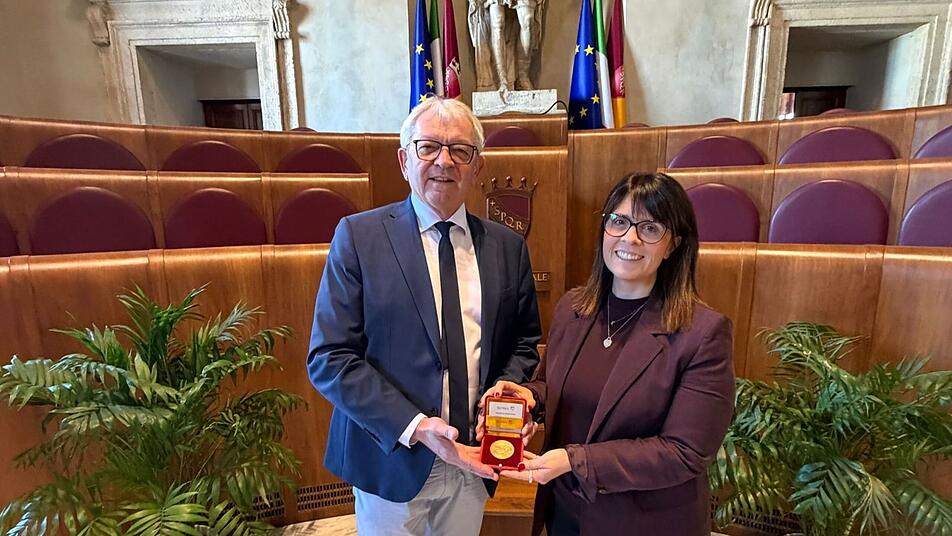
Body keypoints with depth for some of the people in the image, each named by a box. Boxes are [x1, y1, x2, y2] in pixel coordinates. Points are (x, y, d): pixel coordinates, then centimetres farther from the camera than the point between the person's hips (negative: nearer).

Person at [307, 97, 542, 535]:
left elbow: (524, 342, 7)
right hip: (393, 458, -3)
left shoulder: (508, 247, -1)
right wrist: (414, 426, -21)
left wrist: (508, 387, -12)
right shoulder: (358, 236, -11)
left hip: (474, 459, 4)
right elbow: (328, 358, -14)